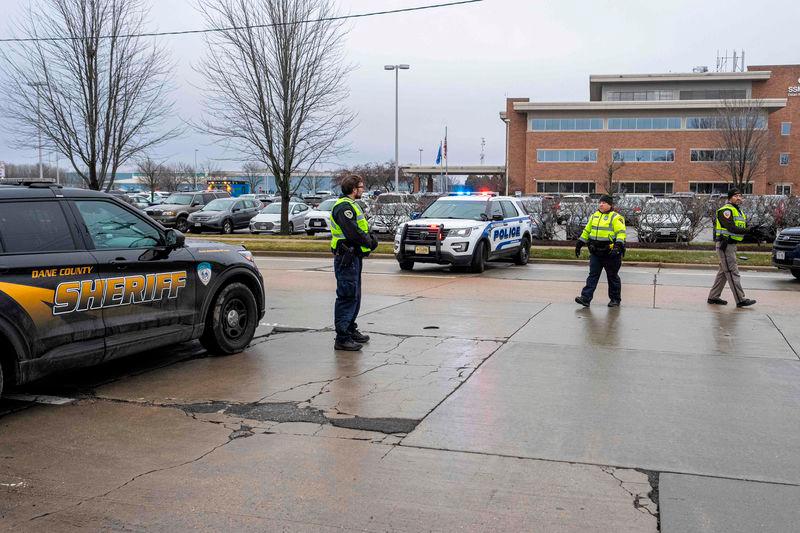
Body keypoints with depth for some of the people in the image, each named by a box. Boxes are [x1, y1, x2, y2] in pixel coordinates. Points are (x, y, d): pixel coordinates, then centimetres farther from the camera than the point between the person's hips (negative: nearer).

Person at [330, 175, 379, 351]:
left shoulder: (351, 205, 19)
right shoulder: (344, 206, -16)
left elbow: (361, 229, 19)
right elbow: (353, 233, -24)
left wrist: (370, 238, 0)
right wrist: (369, 242, -10)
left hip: (354, 257, 11)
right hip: (346, 258, -11)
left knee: (354, 296, 18)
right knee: (347, 297, -10)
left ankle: (351, 330, 30)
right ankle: (342, 338, -7)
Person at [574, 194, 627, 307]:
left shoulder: (616, 217, -7)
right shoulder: (594, 216, 13)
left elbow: (621, 232, -15)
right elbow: (587, 230, 21)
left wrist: (618, 245, -29)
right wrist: (579, 243, 19)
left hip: (610, 253, -6)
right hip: (595, 253, 6)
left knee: (612, 277, 7)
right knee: (592, 275, 2)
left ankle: (615, 299, 19)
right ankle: (585, 298, -2)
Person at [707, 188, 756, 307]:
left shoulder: (739, 211, 19)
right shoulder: (726, 210, -12)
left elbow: (743, 228, 13)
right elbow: (731, 228, -24)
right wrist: (747, 231, -32)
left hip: (731, 245, 10)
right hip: (725, 245, -10)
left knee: (723, 272, 13)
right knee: (733, 272, -10)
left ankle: (713, 297, 19)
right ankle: (740, 300, -10)